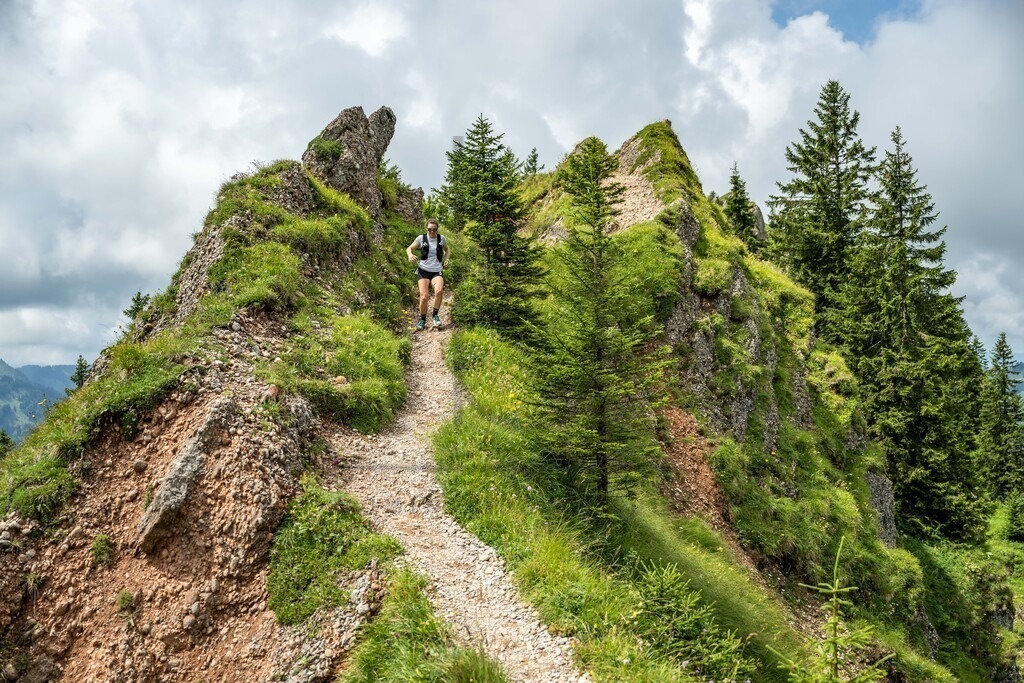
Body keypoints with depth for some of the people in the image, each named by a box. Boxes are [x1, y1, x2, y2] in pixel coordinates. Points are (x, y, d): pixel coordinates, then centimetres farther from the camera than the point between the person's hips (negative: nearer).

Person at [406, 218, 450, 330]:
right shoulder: (421, 238, -2)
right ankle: (422, 320, 11)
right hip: (423, 271, 0)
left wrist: (446, 259, 3)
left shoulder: (441, 238, 3)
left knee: (439, 290, -30)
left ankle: (436, 315, -9)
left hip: (437, 271, 0)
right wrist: (410, 255, -14)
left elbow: (447, 250, 22)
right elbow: (409, 248, 8)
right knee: (424, 297, -13)